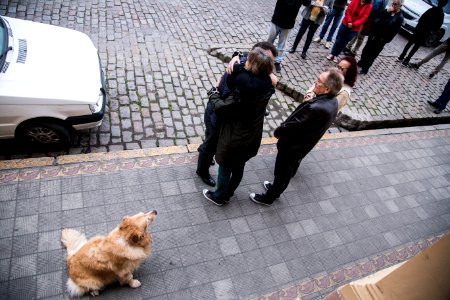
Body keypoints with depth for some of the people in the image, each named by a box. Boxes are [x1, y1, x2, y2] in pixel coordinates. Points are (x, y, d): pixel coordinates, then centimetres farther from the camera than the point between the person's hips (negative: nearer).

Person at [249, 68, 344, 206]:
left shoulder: (317, 108, -39)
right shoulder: (332, 101, -10)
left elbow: (292, 127, -27)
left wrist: (278, 132, -12)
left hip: (291, 147, -8)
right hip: (302, 146, 8)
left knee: (281, 173, 16)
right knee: (288, 172, 29)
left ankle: (268, 198, 40)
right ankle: (277, 189, 54)